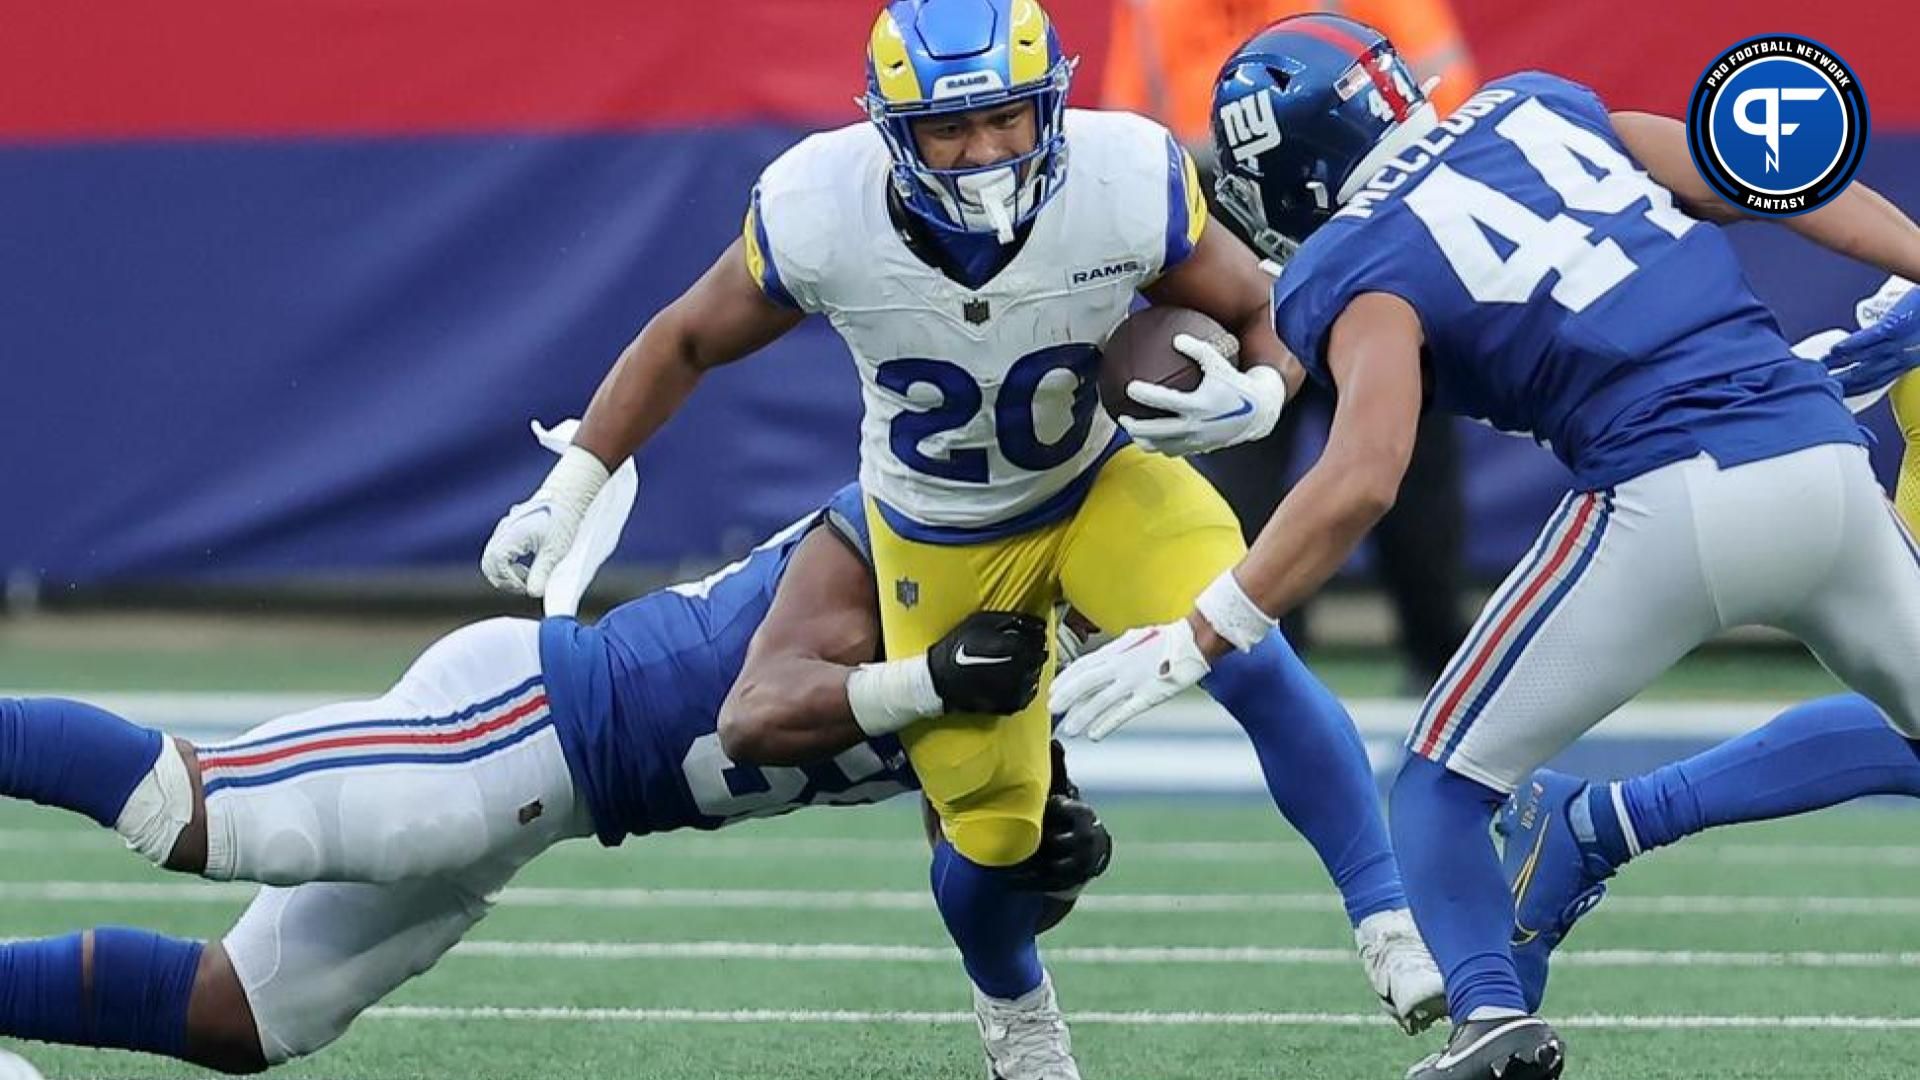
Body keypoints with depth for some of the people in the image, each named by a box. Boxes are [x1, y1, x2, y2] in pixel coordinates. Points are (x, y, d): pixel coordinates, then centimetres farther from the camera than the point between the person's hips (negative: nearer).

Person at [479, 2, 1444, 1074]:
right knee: (993, 833, 4)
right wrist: (567, 493, -6)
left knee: (1255, 662, -27)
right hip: (941, 539, 0)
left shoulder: (1129, 189, -29)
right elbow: (687, 343, -8)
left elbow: (1264, 321, -10)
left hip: (1105, 483, 0)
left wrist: (1248, 395, -33)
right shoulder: (818, 214, -28)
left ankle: (1392, 928, -18)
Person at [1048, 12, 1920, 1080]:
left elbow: (1361, 482, -13)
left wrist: (1190, 644, -9)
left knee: (1448, 779, 9)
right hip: (1830, 459, 5)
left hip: (1676, 494, -5)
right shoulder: (1535, 107, 19)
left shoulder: (1358, 268, 2)